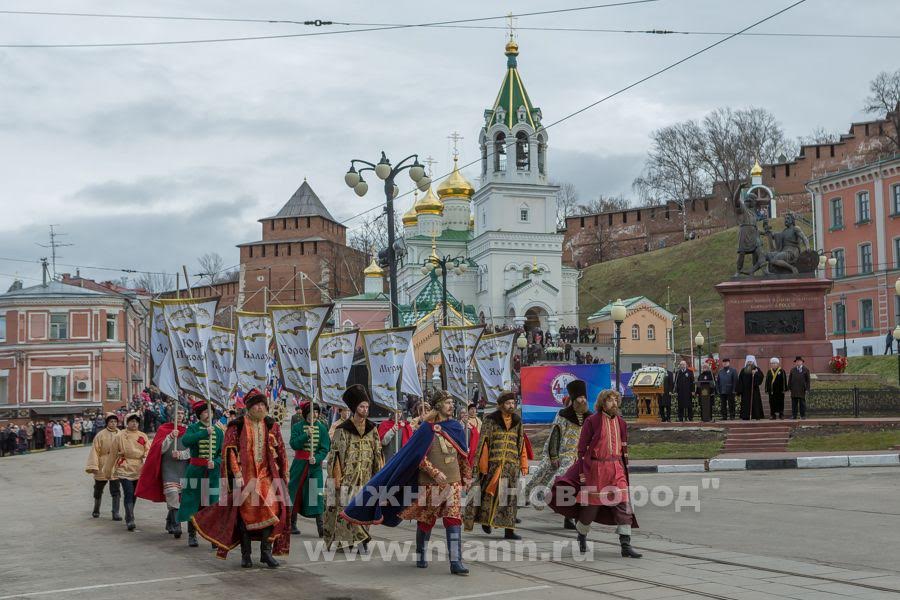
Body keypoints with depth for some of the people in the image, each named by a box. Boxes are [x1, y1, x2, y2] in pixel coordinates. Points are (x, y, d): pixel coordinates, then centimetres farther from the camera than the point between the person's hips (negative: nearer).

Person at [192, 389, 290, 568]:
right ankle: (245, 554, 10)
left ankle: (266, 551, 2)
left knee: (269, 509, -7)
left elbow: (280, 452, 12)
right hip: (244, 476, -2)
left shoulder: (271, 426, 8)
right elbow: (229, 451, -5)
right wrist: (237, 475, -12)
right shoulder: (237, 426, -2)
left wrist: (283, 475, 9)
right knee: (245, 512, 0)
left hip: (267, 475, 3)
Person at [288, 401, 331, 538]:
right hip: (300, 464, 0)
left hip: (315, 465, 0)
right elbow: (294, 444, -12)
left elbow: (325, 448, -1)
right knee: (296, 492, 4)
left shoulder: (322, 428, 3)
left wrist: (316, 458, -16)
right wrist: (306, 435, -24)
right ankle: (292, 524, 17)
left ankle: (320, 524, -10)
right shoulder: (297, 427, 0)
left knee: (317, 492, -9)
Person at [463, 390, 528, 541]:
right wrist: (482, 465, -8)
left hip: (512, 465, 4)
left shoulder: (517, 422, 14)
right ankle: (485, 520, 14)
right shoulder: (491, 420, 1)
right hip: (493, 464, -4)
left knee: (510, 497, 2)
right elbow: (483, 443, -2)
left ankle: (509, 530, 4)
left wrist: (524, 465, 10)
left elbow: (521, 445, 16)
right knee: (490, 494, -5)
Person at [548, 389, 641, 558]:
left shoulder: (621, 422, 9)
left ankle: (625, 546, -5)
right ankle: (582, 536, 31)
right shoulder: (592, 421, -7)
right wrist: (582, 473, -10)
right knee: (591, 505, 6)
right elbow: (582, 447, -6)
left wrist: (625, 468, 13)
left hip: (616, 469, 4)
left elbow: (624, 448, 16)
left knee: (623, 504, -6)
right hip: (595, 468, -4)